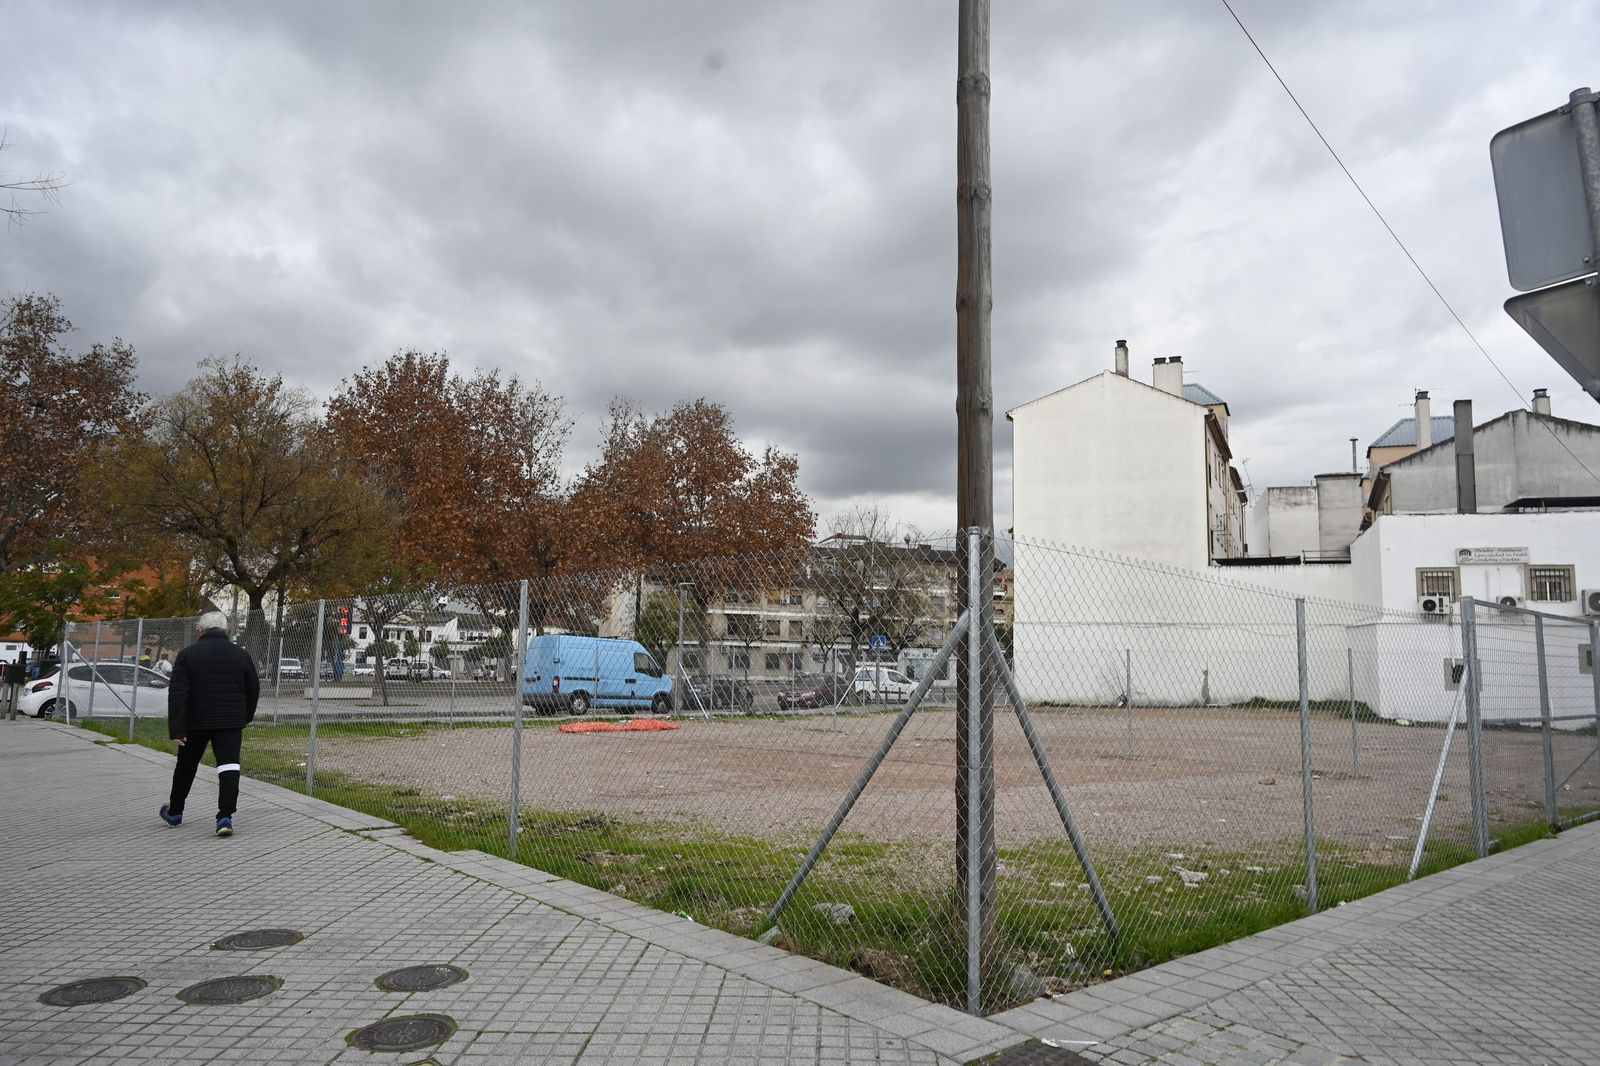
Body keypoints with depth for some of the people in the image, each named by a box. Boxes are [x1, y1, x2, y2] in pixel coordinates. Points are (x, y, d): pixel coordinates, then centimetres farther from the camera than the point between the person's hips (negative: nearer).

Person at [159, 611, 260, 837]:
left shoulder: (188, 654, -4)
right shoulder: (241, 655, 2)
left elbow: (177, 694, -11)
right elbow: (254, 690, 9)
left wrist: (176, 729, -11)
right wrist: (245, 717, 24)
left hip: (196, 722, 0)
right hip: (230, 722, 0)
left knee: (186, 766, 18)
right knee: (228, 767, -4)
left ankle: (174, 812, 34)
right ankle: (225, 816, -16)